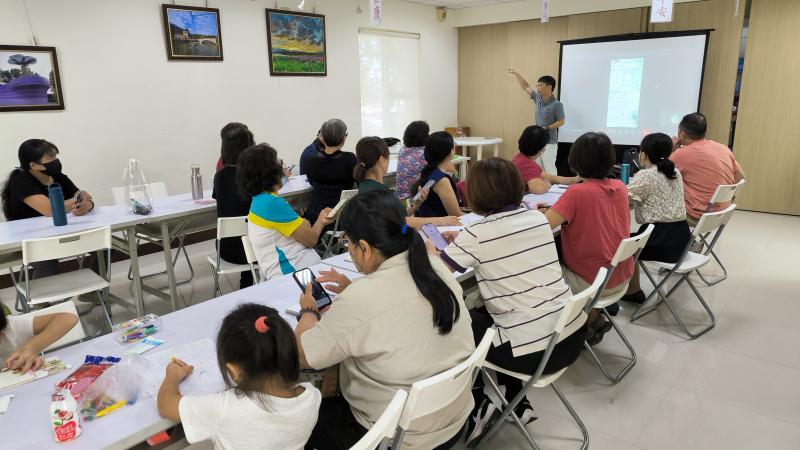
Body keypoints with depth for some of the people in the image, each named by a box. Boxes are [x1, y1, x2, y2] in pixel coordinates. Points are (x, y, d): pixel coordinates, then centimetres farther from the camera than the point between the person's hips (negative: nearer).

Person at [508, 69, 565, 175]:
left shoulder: (556, 104, -14)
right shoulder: (538, 98, 4)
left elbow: (561, 121, -9)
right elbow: (526, 87, 14)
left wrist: (547, 128, -20)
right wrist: (516, 74, 12)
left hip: (549, 143, -7)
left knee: (549, 170, -6)